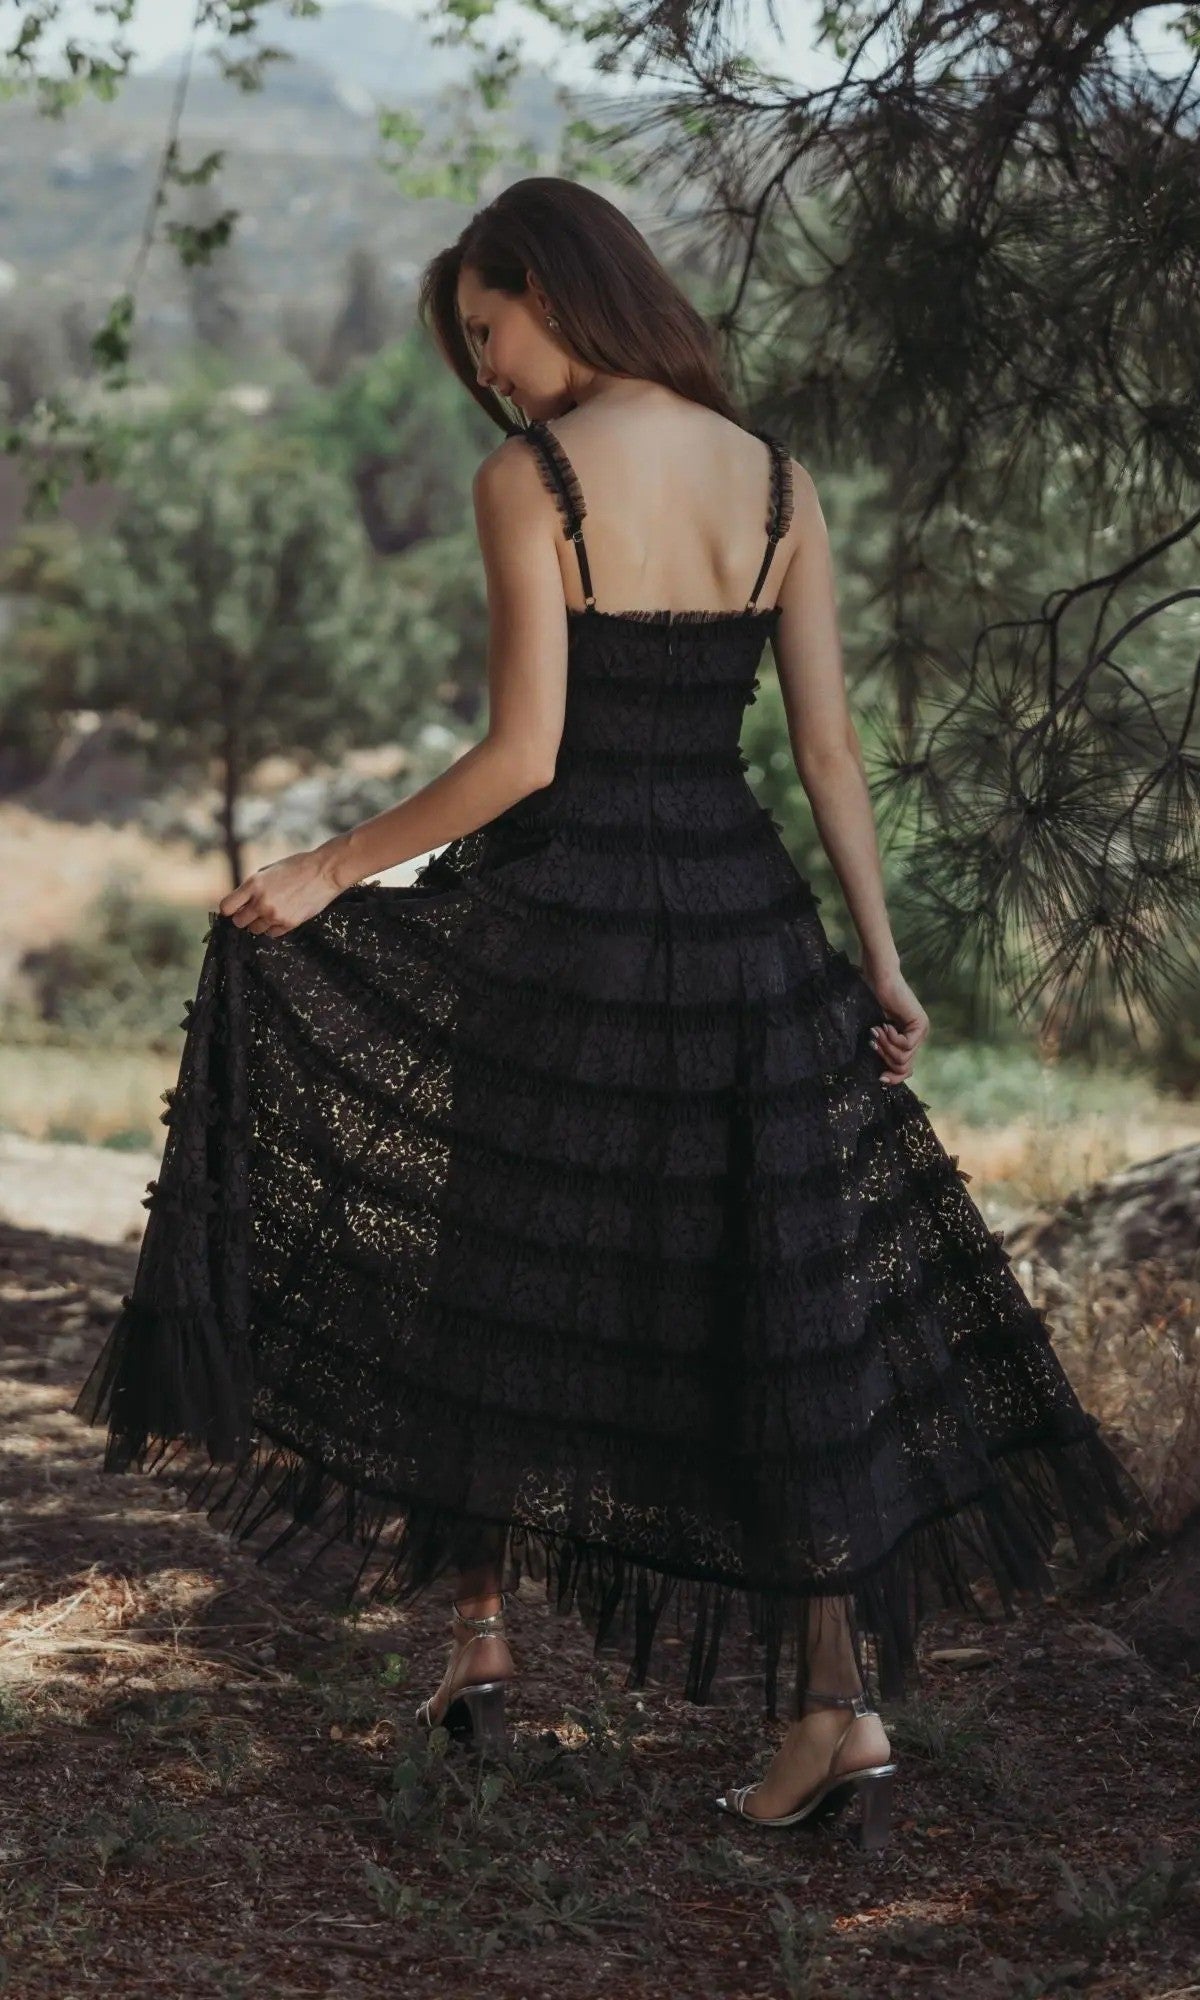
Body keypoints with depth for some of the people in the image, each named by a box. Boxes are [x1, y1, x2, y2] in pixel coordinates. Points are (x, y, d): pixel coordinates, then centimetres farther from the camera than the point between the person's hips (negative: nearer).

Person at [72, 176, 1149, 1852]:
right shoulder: (782, 482, 5)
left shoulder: (531, 479, -11)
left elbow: (522, 754, -15)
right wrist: (882, 961, 10)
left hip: (564, 914, -4)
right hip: (742, 922, 5)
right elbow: (831, 745, 5)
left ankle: (481, 1641, 23)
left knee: (496, 1279, 14)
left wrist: (335, 869, -5)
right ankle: (843, 1707, 6)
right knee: (775, 1313, 8)